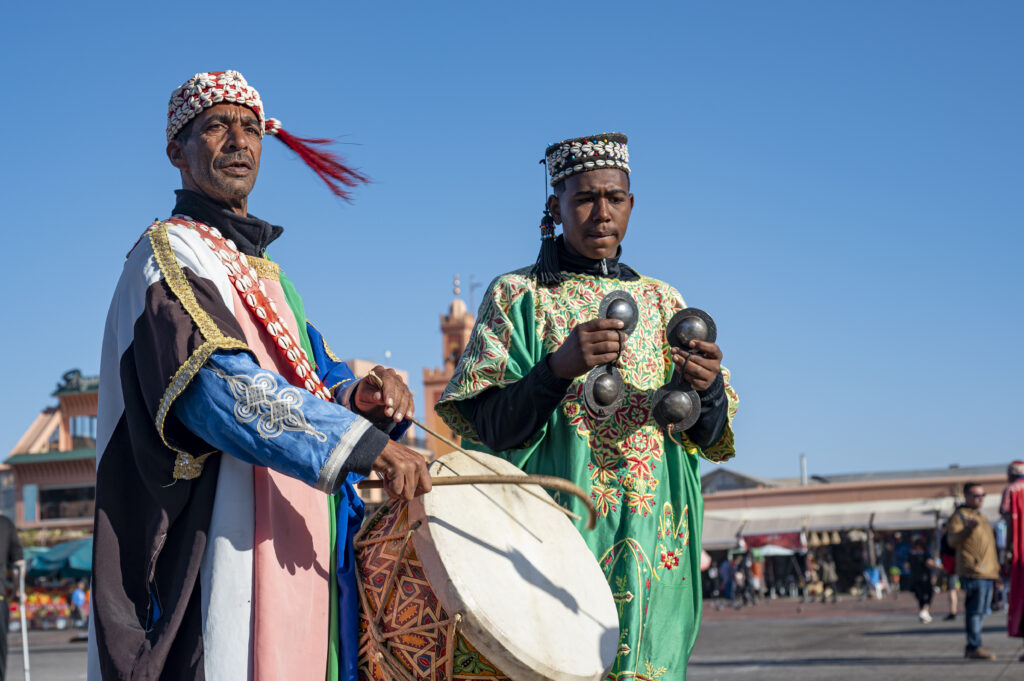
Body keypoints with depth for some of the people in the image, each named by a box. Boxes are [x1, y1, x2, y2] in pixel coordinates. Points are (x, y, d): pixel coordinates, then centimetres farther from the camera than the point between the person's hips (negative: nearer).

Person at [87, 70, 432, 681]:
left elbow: (314, 379, 20)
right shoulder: (171, 253, -4)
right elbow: (219, 384, -20)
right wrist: (369, 445, -25)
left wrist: (358, 397, -6)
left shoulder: (263, 271, 23)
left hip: (290, 550, 8)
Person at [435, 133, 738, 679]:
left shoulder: (662, 301, 14)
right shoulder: (518, 296, 4)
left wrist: (707, 387, -13)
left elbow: (709, 437, 9)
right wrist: (559, 367, -21)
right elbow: (490, 428, -6)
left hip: (651, 546, 3)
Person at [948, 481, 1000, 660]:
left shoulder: (981, 516, 24)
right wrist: (968, 528, -36)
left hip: (987, 572, 9)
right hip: (973, 572, -9)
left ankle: (971, 648, 15)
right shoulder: (959, 516, -5)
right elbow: (953, 541, -19)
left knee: (980, 612, 10)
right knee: (975, 610, -13)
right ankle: (974, 647, -13)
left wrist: (996, 567, 30)